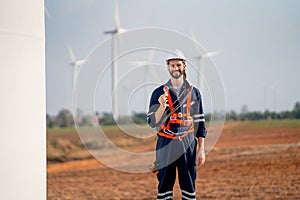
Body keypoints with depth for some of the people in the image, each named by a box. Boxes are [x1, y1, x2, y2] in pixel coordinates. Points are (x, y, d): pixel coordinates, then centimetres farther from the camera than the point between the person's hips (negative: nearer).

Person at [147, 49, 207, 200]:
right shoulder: (159, 93, 4)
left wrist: (201, 150, 1)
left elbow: (200, 123, 7)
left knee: (189, 188, 4)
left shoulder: (194, 92, 8)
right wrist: (162, 107, -21)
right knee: (164, 186, 1)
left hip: (188, 144, 1)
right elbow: (153, 123, -2)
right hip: (166, 144, -1)